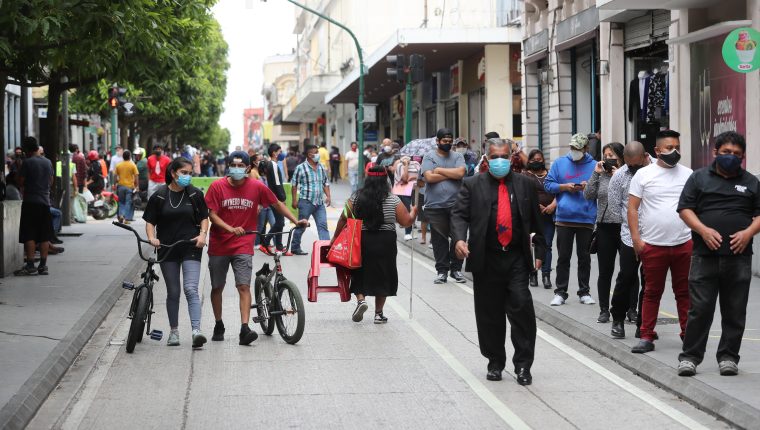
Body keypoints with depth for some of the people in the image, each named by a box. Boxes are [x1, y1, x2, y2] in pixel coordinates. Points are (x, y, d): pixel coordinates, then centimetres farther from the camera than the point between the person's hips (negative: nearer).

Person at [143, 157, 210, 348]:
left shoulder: (195, 194, 3)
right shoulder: (159, 196, 1)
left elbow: (204, 218, 9)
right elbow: (150, 221, 4)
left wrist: (202, 234, -9)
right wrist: (152, 237, -14)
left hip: (191, 248, -1)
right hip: (167, 250, 1)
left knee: (191, 289, -14)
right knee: (173, 292, 10)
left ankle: (196, 331, -22)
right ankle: (174, 331, 21)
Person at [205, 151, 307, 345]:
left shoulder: (256, 187, -3)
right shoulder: (217, 186, -6)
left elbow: (277, 204, 10)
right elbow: (212, 214, -7)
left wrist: (296, 221, 4)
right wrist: (230, 229, -23)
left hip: (243, 247, -1)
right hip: (219, 246, 1)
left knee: (244, 286, -13)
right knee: (217, 287, 11)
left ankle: (244, 329, -18)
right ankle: (219, 326, 29)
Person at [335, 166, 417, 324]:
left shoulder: (356, 198, 0)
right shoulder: (393, 200, -4)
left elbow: (343, 219, 0)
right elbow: (407, 222, -3)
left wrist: (335, 238, 11)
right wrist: (413, 212, 18)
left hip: (361, 241, 1)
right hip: (385, 244, -1)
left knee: (359, 274, 16)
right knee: (382, 276, 10)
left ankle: (361, 299, -7)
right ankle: (378, 313, 12)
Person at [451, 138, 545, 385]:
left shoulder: (525, 184, 10)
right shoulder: (473, 185, 6)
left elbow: (536, 220, 14)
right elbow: (459, 214, -3)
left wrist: (540, 251, 11)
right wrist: (459, 238, -22)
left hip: (517, 260, 0)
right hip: (486, 261, 0)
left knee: (522, 308, -10)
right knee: (489, 314, 7)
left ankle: (523, 365, 0)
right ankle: (495, 362, 21)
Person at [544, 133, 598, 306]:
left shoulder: (595, 166, 4)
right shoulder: (559, 163, 7)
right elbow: (548, 184, 6)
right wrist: (565, 187, -9)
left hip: (586, 219, 0)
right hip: (563, 218, 0)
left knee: (584, 257, 8)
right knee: (563, 257, 4)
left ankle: (584, 292, 17)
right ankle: (560, 293, 9)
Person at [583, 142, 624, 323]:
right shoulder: (601, 176, 9)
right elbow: (588, 195, -1)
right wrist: (596, 173, -5)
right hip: (605, 228, 3)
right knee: (605, 272, 8)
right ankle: (604, 310, 16)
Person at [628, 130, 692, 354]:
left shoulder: (688, 174, 8)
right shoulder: (644, 174, 2)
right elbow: (632, 208, 1)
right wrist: (636, 238, -6)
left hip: (684, 243, 2)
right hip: (653, 245, -2)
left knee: (684, 291, 7)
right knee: (652, 292, 5)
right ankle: (646, 337, 10)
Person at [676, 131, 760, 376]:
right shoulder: (699, 178, 9)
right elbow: (685, 209, 3)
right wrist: (703, 230, -12)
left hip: (738, 256, 2)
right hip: (705, 255, -2)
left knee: (735, 311, 5)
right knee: (699, 308, -3)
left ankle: (728, 356, 14)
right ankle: (690, 356, 4)